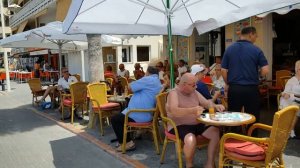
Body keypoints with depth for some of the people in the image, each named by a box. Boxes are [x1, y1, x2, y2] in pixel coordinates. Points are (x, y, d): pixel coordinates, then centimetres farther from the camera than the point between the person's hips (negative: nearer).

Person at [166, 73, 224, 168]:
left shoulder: (194, 92, 9)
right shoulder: (174, 93, -14)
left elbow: (206, 103, 13)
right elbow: (174, 111, -30)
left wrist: (215, 106, -11)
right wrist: (192, 110, -45)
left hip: (196, 124, 7)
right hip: (179, 126, -7)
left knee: (215, 132, -13)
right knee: (191, 139, -36)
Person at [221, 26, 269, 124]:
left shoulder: (229, 49, 1)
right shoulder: (256, 50, -5)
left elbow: (223, 70, 2)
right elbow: (265, 71, -9)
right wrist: (254, 75, 12)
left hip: (234, 88, 2)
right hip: (251, 89, -2)